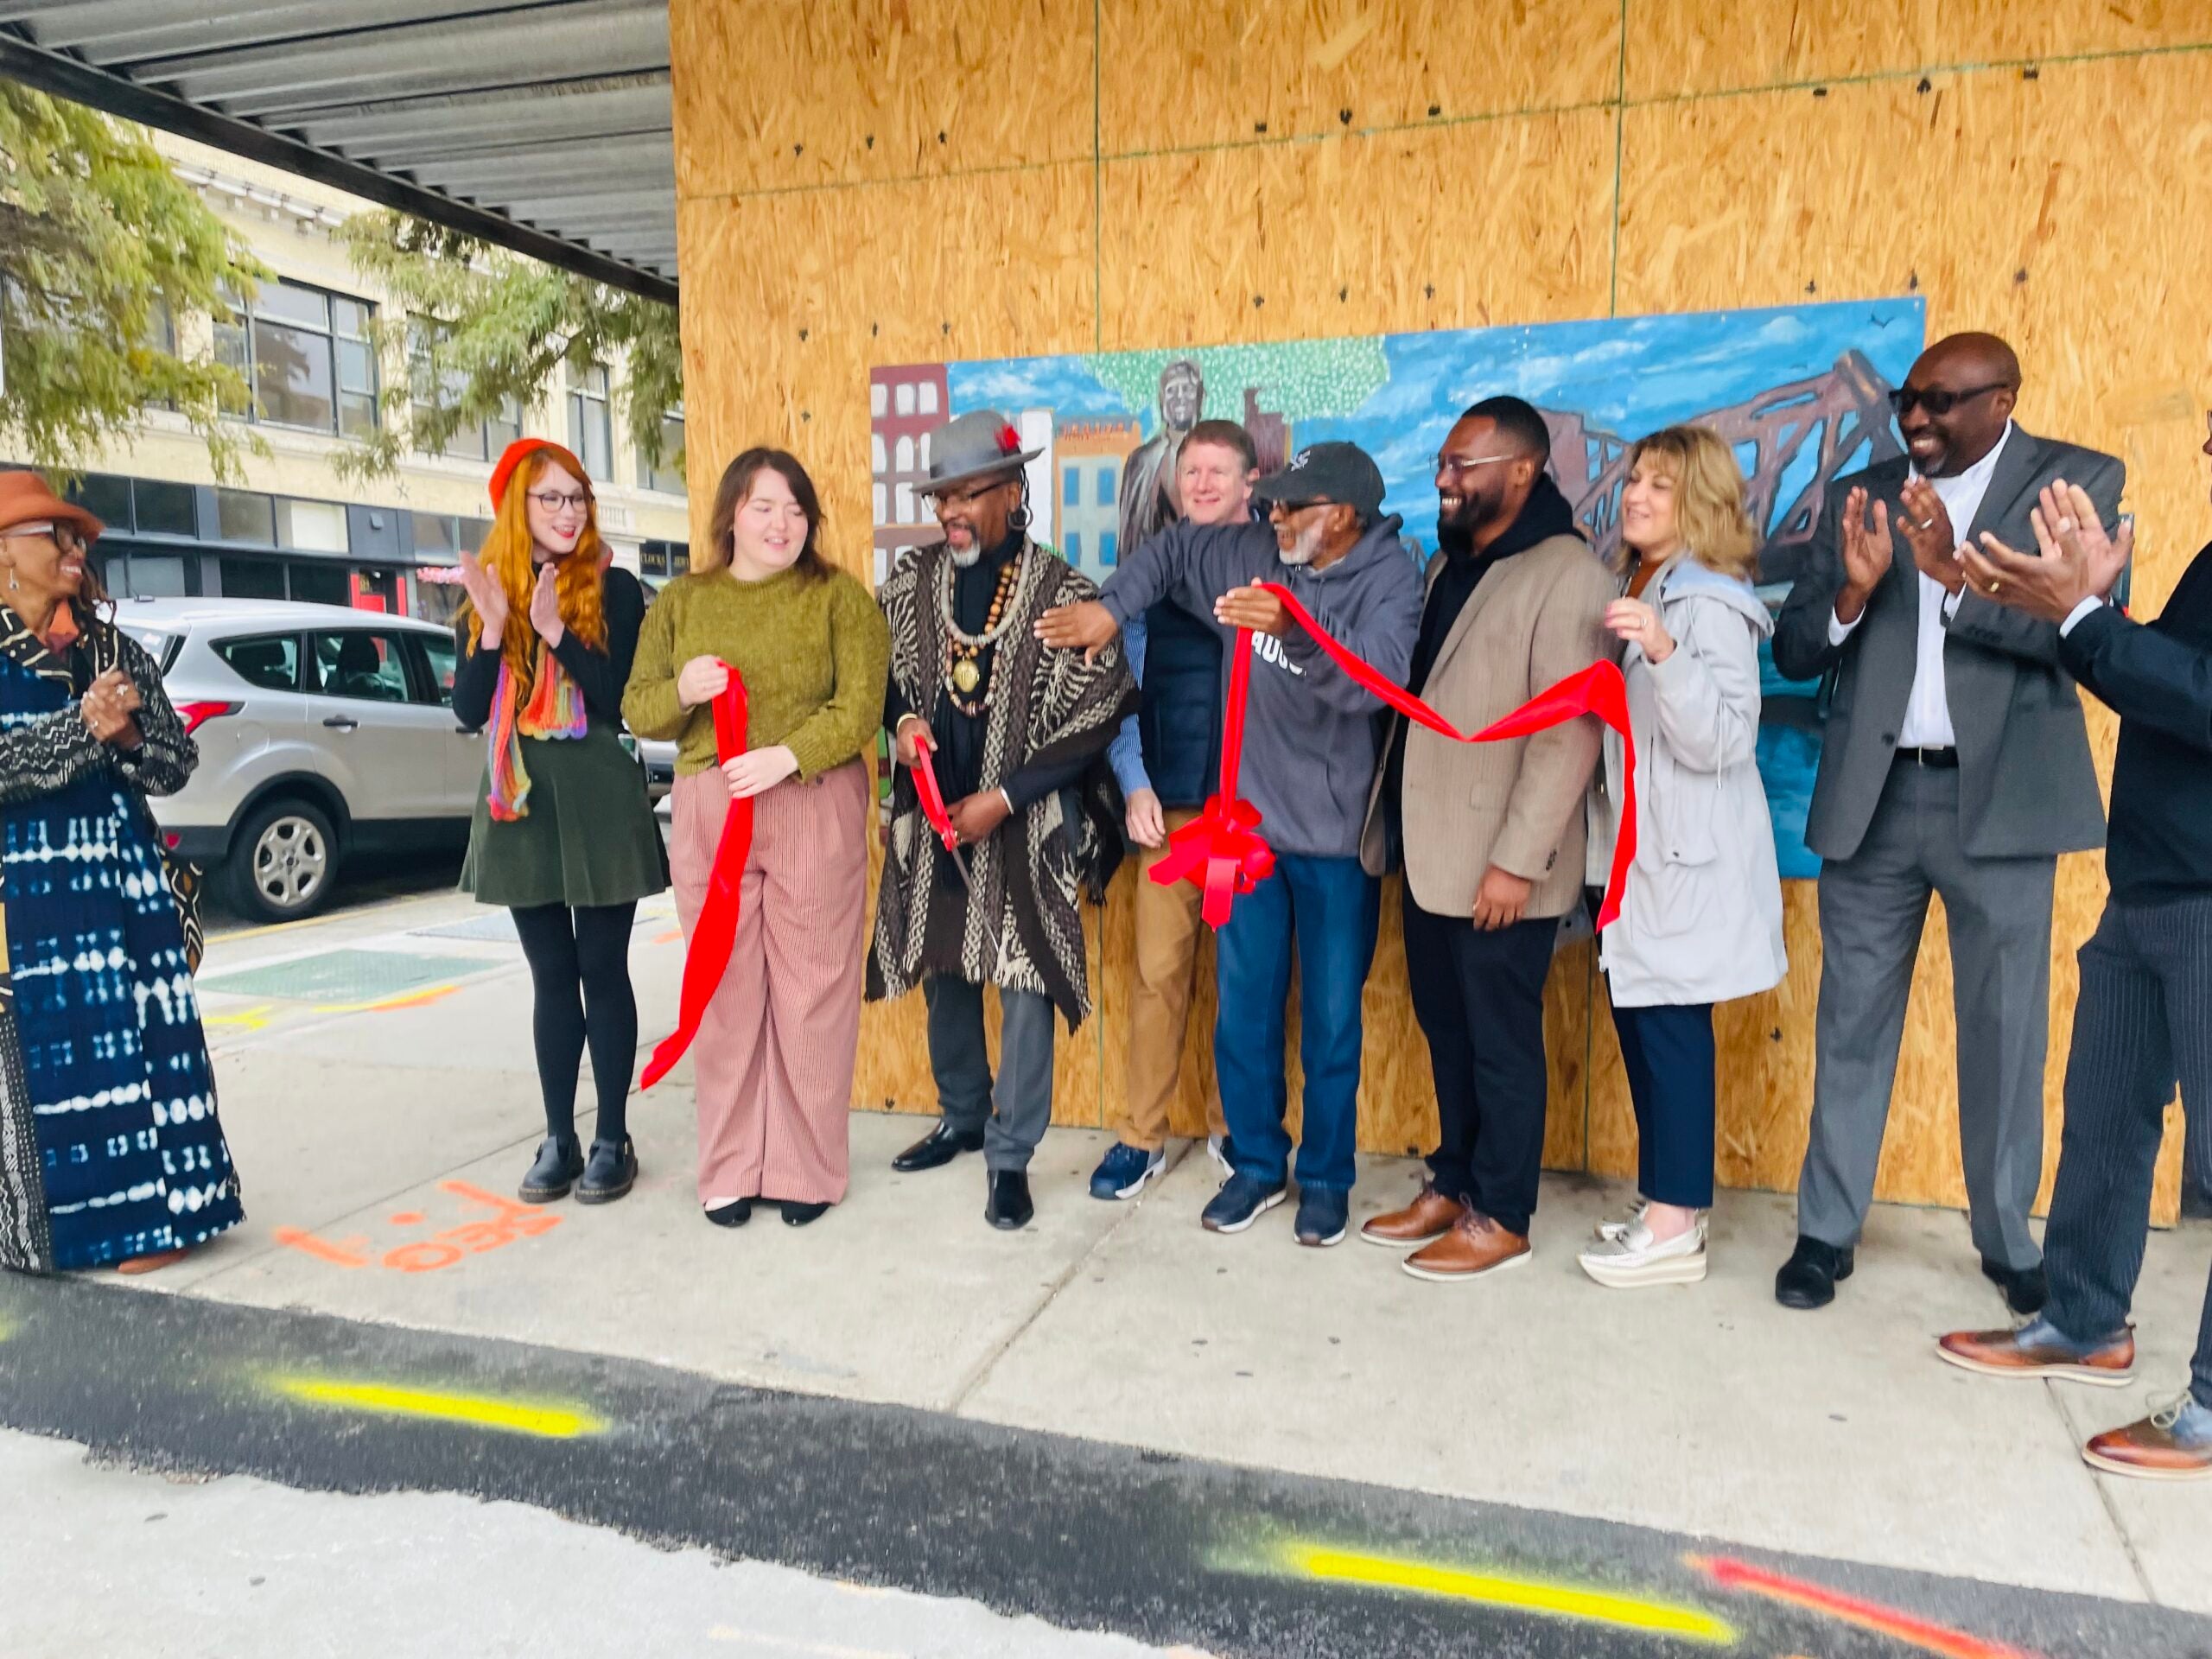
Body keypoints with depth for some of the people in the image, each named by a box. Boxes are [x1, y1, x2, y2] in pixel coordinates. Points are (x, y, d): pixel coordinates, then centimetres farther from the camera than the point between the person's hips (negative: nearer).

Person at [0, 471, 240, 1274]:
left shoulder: (115, 652, 9)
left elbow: (177, 763, 6)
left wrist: (127, 733, -12)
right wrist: (81, 728, -20)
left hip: (121, 876, 4)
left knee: (137, 1041, 3)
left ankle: (144, 1209, 12)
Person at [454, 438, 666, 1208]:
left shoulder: (615, 589, -2)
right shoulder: (485, 595, 8)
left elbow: (625, 699, -11)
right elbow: (469, 711, 0)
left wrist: (556, 630, -19)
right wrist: (492, 629, -13)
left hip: (598, 799, -3)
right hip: (520, 801, 3)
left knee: (602, 971, 3)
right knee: (551, 977, 9)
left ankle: (613, 1139, 11)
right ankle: (558, 1139, 16)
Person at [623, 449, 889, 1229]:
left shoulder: (840, 597, 3)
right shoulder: (680, 601, 13)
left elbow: (859, 708, -7)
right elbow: (638, 709, 11)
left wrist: (786, 756, -21)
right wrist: (681, 691, -10)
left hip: (814, 808, -2)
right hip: (708, 810, 3)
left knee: (811, 990, 0)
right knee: (724, 989, 5)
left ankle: (806, 1170, 12)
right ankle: (729, 1168, 16)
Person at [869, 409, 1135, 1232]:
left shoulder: (1062, 592, -11)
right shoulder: (911, 581, 2)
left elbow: (1096, 719, -11)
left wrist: (1004, 797, -14)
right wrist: (902, 720, -9)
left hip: (1024, 821, -4)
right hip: (931, 815, 5)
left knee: (1025, 982, -1)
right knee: (944, 972, 16)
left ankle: (1010, 1155, 14)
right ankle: (962, 1117, 36)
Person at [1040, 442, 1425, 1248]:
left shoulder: (1389, 579, -15)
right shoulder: (1254, 555, 1)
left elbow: (1375, 678, -32)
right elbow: (1172, 550, 17)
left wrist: (1296, 629, -49)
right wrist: (1111, 608, 3)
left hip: (1337, 840, -4)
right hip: (1249, 826, 5)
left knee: (1331, 1021, 8)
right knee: (1243, 1013, 12)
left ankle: (1326, 1176, 26)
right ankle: (1257, 1164, 29)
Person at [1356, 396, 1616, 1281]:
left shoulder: (1566, 575, -12)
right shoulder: (1449, 562, 14)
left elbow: (1570, 733, -18)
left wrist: (1518, 860, -20)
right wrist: (1395, 826, 11)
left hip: (1499, 868, -7)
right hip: (1430, 852, 8)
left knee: (1501, 1043, 5)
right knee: (1446, 1031, 17)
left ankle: (1500, 1217, 19)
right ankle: (1451, 1184, 31)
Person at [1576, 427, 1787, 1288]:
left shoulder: (1710, 606, -12)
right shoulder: (1633, 594, 13)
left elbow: (1723, 743, -21)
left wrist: (1664, 650, -31)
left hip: (1685, 857, -8)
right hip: (1632, 851, 9)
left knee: (1670, 1023, -4)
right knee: (1638, 1022, 12)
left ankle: (1676, 1227, 6)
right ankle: (1669, 1202, 24)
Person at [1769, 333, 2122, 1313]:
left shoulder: (2078, 481, 1)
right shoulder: (1860, 495, 7)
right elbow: (1793, 652, 4)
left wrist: (1955, 576, -23)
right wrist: (1854, 588, -15)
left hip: (1999, 797, -2)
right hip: (1871, 796, 2)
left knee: (2004, 1030, 9)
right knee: (1852, 1022, 7)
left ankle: (2009, 1241, 25)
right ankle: (1827, 1231, 18)